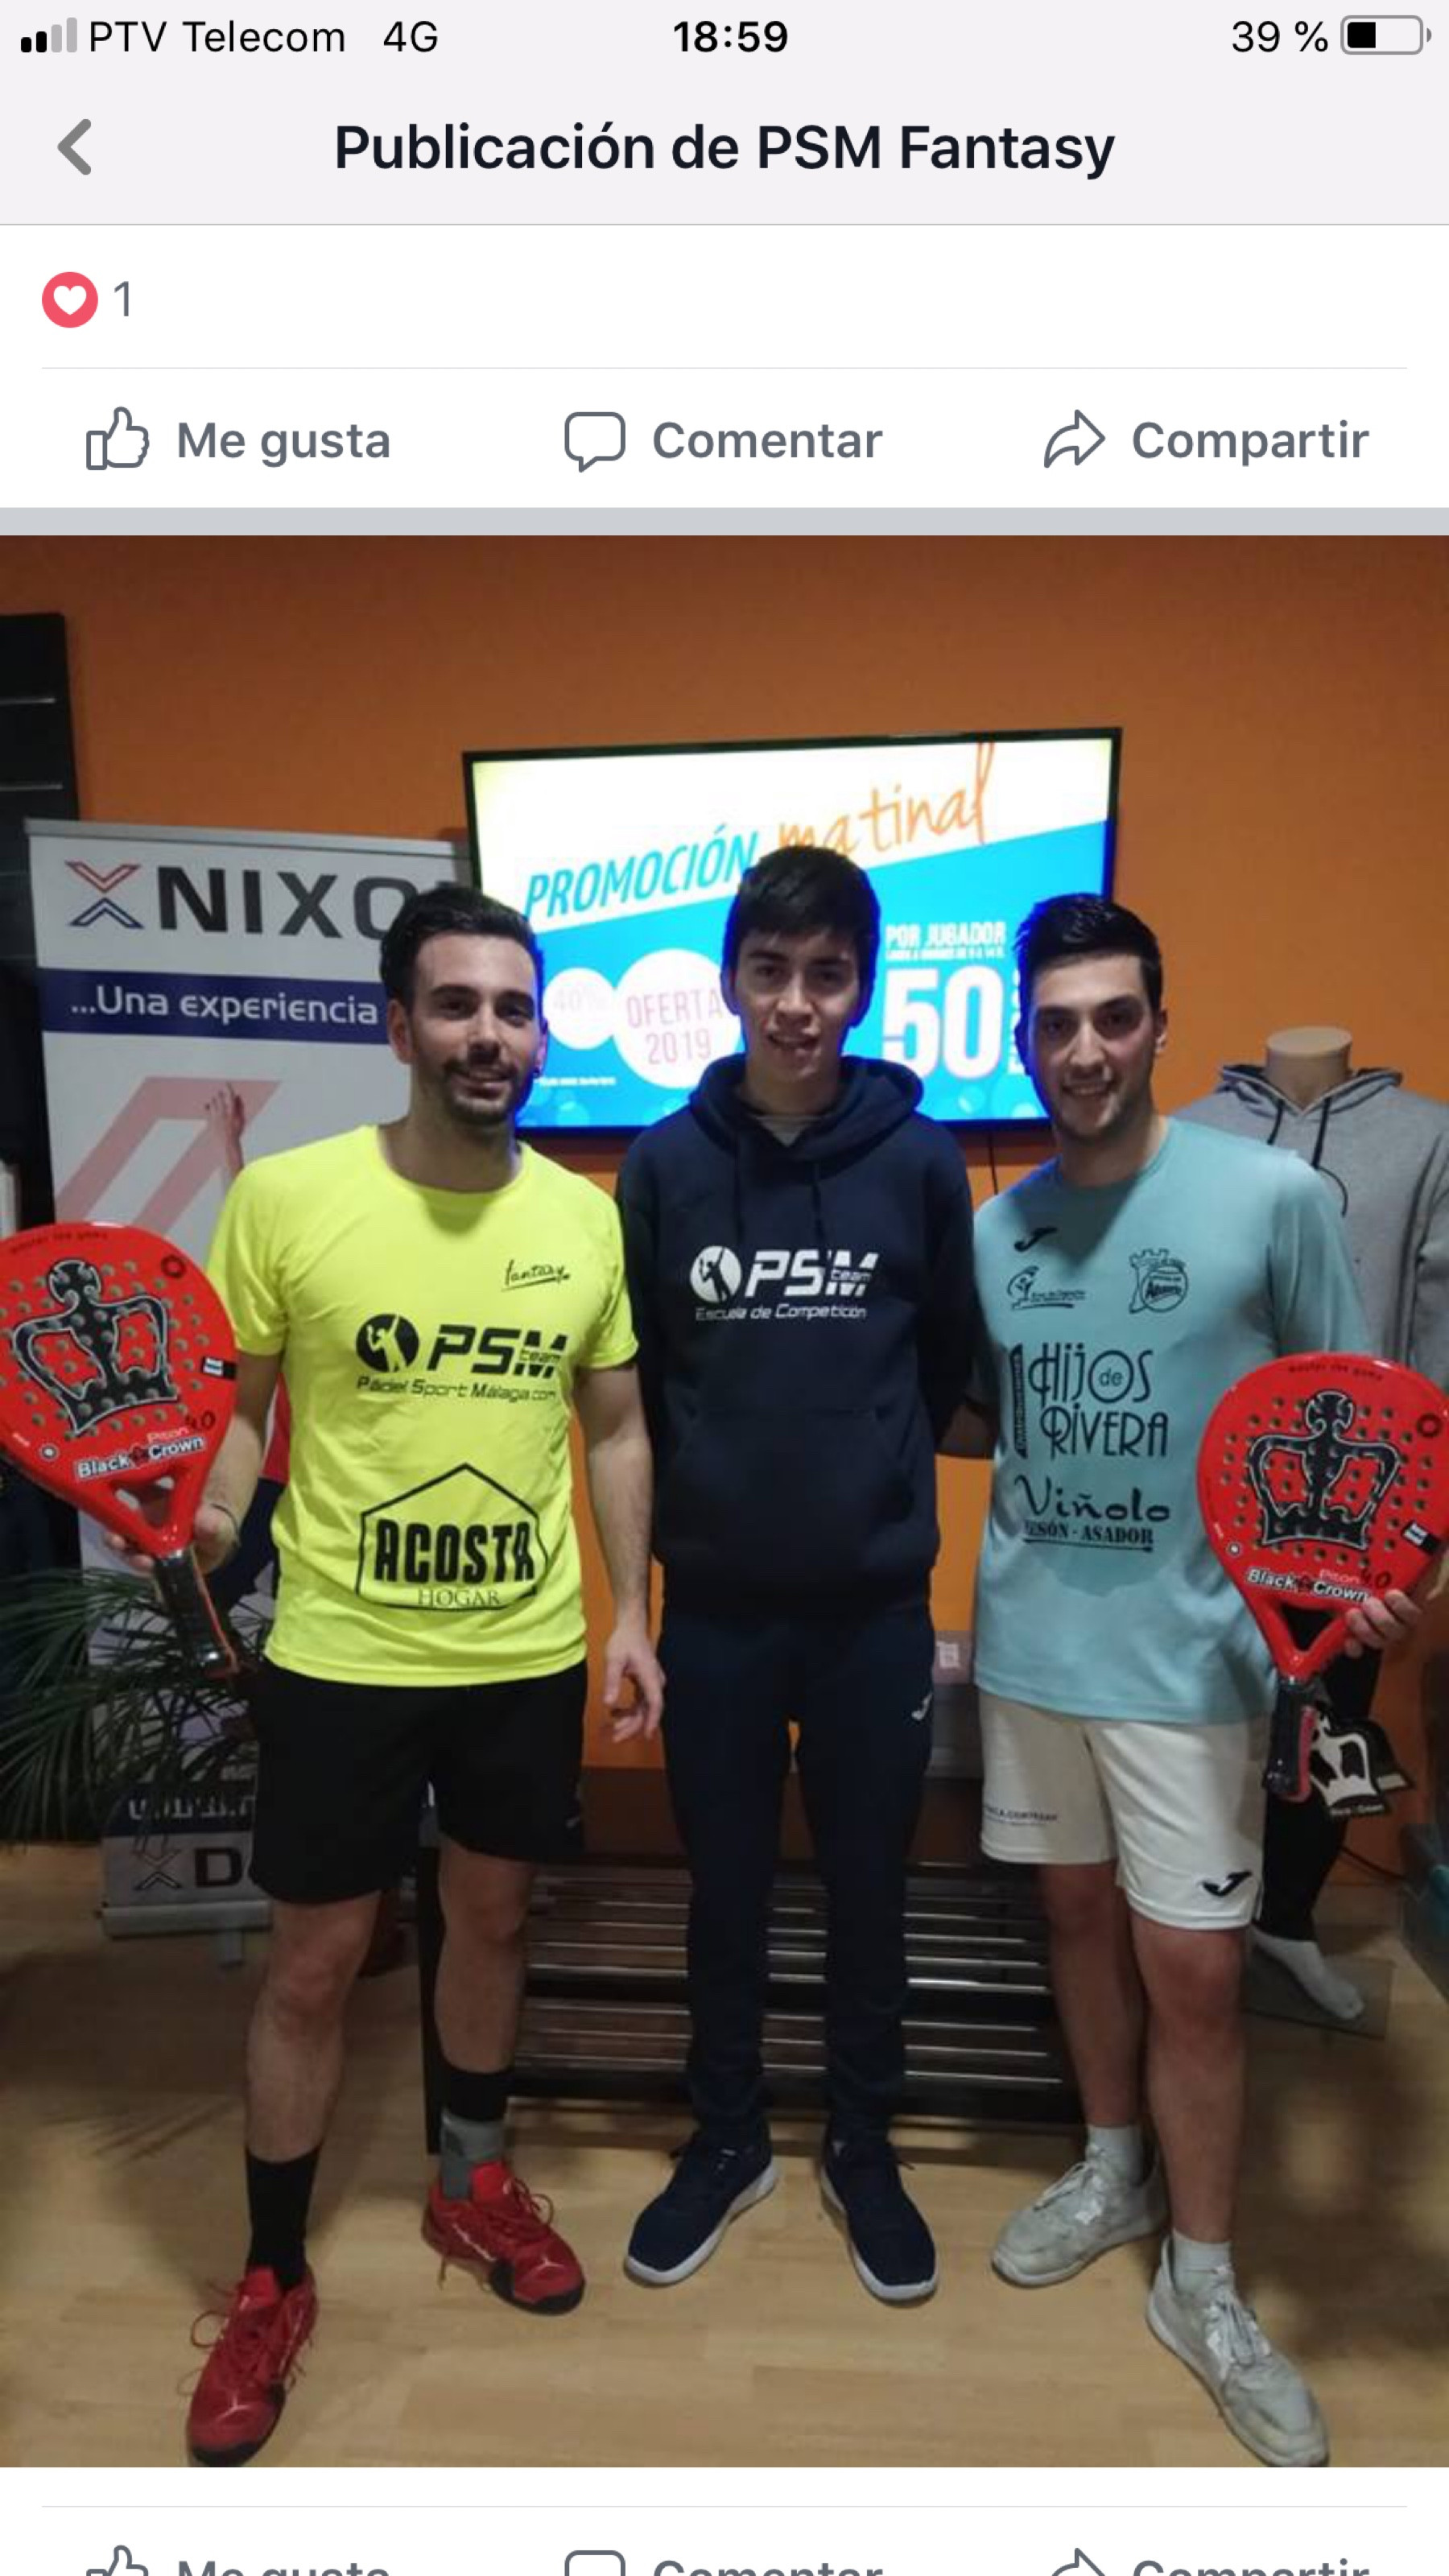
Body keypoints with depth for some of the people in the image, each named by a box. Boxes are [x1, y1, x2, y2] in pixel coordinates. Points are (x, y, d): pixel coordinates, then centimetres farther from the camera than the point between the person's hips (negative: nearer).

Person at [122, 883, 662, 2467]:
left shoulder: (587, 1218, -2)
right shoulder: (285, 1196, -13)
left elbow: (613, 1428, 7)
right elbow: (233, 1408, -4)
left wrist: (632, 1610, 3)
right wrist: (203, 1511, -23)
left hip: (528, 1655, 3)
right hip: (341, 1655, -3)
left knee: (493, 1916, 20)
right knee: (313, 1963, 10)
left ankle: (472, 2184, 46)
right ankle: (271, 2282, 35)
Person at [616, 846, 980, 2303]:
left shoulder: (921, 1161, -5)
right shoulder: (666, 1162, -4)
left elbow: (953, 1366, 5)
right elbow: (629, 1382, 3)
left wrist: (869, 1477, 7)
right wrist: (701, 1503, 5)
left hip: (875, 1601, 0)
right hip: (715, 1602, 1)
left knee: (867, 1888, 16)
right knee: (726, 1886, 17)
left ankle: (862, 2149, 39)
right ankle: (727, 2138, 40)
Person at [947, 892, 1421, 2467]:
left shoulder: (1272, 1197, -11)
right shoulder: (994, 1230, 3)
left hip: (1187, 1649, -4)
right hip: (1029, 1638, 4)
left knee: (1191, 1969, 4)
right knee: (1078, 1912, 19)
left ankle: (1203, 2283, 28)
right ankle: (1115, 2172, 43)